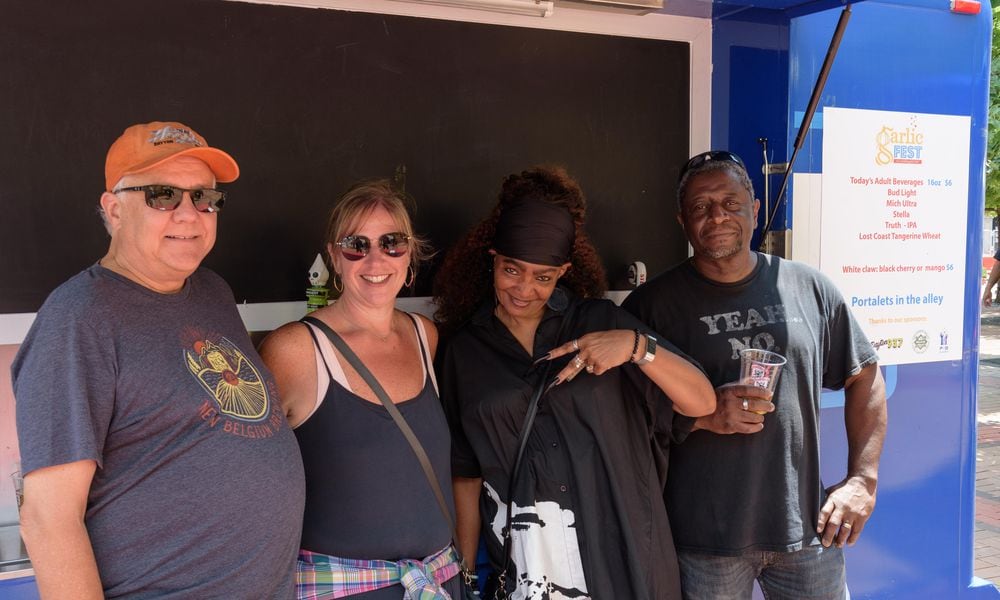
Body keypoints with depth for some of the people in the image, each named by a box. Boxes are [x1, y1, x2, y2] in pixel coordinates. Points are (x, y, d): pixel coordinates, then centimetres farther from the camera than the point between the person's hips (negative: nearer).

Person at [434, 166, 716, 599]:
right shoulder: (465, 350, 1)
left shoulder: (600, 321, -4)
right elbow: (466, 473, 5)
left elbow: (702, 403, -8)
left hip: (622, 549, 0)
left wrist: (636, 345, -22)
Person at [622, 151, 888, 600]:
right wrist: (701, 415, -19)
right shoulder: (652, 304, -5)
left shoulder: (808, 288, 3)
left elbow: (865, 377, 11)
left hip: (806, 527, 3)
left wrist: (863, 480, 4)